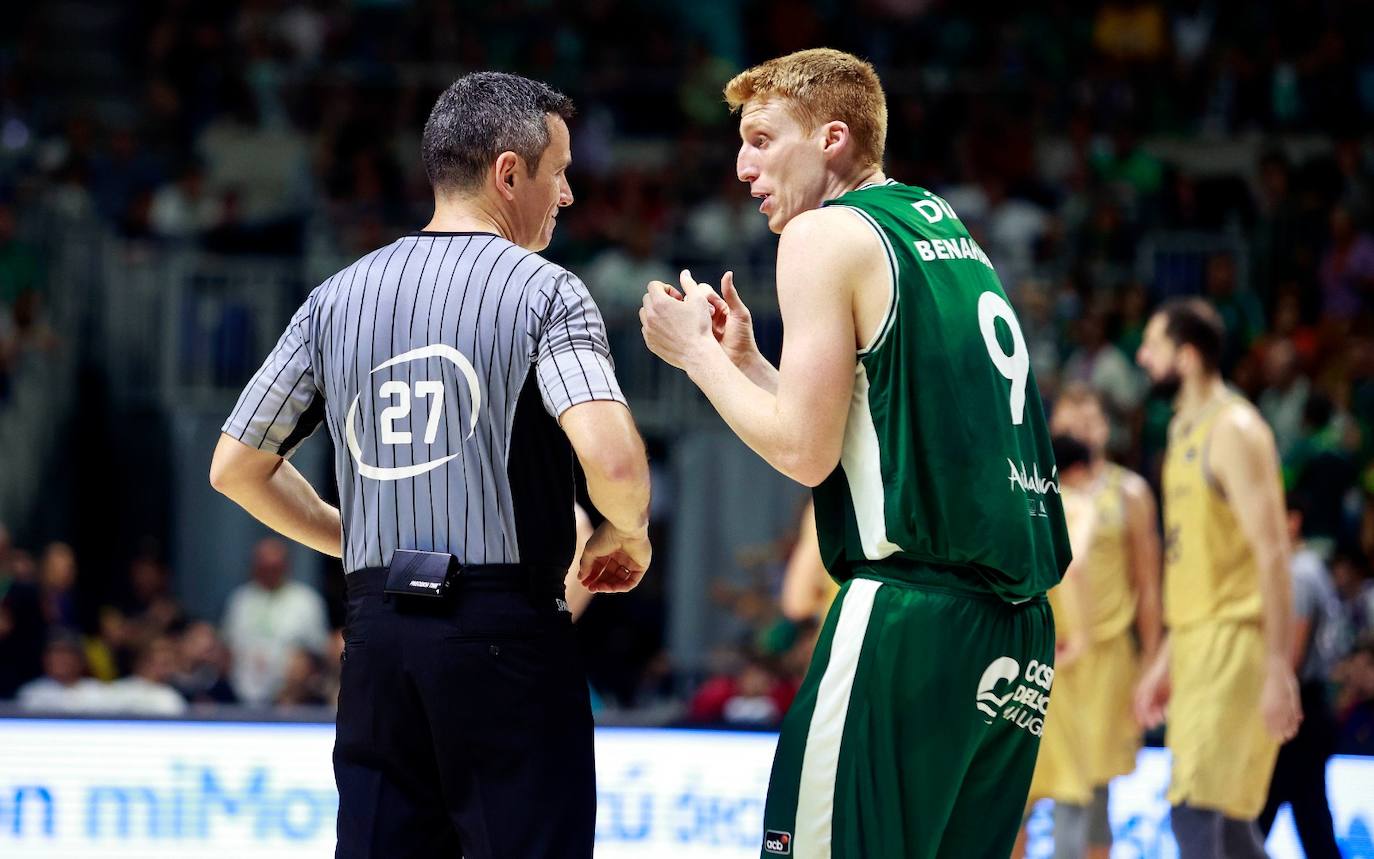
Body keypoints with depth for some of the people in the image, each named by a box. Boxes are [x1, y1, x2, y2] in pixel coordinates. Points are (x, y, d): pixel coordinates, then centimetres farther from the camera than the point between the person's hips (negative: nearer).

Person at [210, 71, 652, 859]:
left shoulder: (338, 299, 11)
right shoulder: (543, 291, -4)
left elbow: (236, 468, 15)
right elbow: (610, 457, -19)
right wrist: (627, 535, 2)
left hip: (378, 634, 5)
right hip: (505, 631, -5)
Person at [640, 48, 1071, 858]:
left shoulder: (825, 235, -4)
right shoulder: (945, 229, 21)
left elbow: (806, 452, -9)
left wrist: (695, 351, 4)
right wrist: (743, 360, 24)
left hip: (912, 614, -9)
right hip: (1018, 627, 9)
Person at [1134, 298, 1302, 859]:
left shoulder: (1234, 430, -12)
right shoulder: (1185, 429, 16)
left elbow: (1272, 554, -18)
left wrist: (1278, 669, -22)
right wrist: (1166, 659, 22)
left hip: (1236, 641, -10)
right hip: (1195, 643, 10)